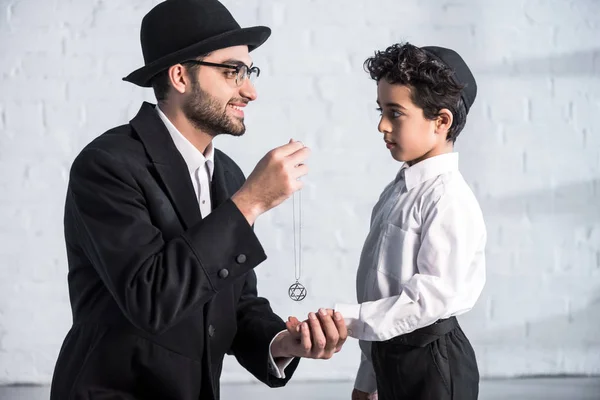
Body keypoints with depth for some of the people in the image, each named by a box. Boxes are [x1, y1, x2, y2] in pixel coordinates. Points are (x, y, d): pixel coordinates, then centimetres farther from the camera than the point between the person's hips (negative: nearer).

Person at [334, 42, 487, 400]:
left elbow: (435, 295, -23)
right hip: (391, 355, 8)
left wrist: (349, 319, -22)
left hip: (432, 360, -8)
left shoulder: (448, 196, -17)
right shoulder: (398, 190, 9)